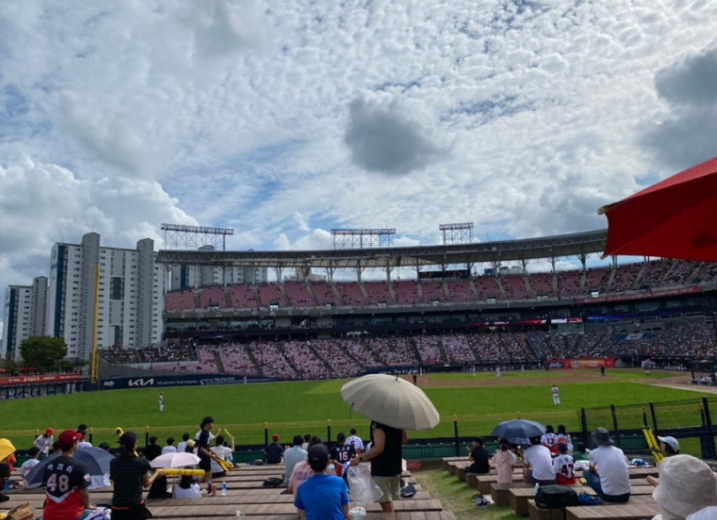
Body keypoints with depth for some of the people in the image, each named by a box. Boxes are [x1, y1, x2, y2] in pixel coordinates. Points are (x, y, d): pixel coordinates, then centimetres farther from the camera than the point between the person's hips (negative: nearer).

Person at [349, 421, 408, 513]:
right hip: (395, 466, 8)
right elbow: (405, 440, 13)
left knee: (385, 502, 1)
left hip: (382, 468, -8)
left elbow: (379, 448, -29)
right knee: (389, 501, 18)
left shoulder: (378, 422, -23)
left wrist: (360, 458, -25)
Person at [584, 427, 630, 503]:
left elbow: (592, 469, 21)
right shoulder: (619, 450, 8)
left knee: (586, 473, 18)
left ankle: (604, 496, 8)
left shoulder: (594, 452, 0)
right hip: (625, 495, 5)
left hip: (609, 496, -5)